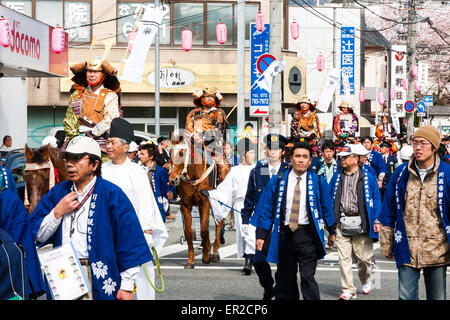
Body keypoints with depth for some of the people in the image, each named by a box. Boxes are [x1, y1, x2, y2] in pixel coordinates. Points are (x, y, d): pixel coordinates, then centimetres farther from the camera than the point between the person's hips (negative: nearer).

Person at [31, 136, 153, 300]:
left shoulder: (112, 194, -6)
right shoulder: (58, 192, 8)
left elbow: (128, 240, -9)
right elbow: (38, 236, 7)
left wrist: (127, 286, -11)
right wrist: (57, 213, -9)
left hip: (99, 280, -4)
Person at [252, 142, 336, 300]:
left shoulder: (318, 182, 2)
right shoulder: (277, 181, 2)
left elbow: (326, 208, 11)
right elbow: (266, 209, 3)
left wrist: (331, 232, 14)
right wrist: (261, 235, -1)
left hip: (307, 235, -2)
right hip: (285, 234, 2)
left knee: (308, 277, -9)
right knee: (287, 278, 11)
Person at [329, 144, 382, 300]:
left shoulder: (367, 177, 3)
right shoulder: (337, 177, 12)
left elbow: (376, 198, 2)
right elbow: (329, 198, 15)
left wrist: (376, 220, -5)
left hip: (360, 223, -2)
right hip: (342, 222, 2)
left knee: (364, 257, 5)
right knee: (344, 258, -2)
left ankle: (366, 281, 33)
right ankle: (348, 290, 4)